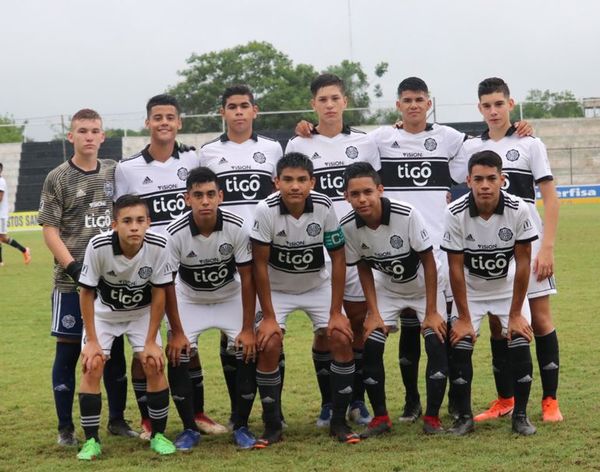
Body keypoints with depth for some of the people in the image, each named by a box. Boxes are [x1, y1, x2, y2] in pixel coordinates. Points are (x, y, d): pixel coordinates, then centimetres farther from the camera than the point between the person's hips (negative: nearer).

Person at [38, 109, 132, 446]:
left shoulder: (114, 172, 8)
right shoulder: (58, 179, -3)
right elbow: (50, 230, -6)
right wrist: (73, 267, -16)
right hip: (72, 281, -4)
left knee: (115, 349, 10)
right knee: (68, 351, 1)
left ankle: (117, 419, 23)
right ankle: (66, 428, 10)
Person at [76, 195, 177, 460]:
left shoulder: (158, 246, -29)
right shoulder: (98, 246, -31)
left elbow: (159, 294, -15)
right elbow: (86, 293, -17)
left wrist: (151, 342, -12)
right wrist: (92, 340, -15)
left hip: (142, 313, 1)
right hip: (103, 312, -1)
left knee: (154, 365, -12)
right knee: (92, 366, -15)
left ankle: (158, 435, 6)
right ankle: (91, 440, -3)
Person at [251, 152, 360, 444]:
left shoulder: (324, 208, -22)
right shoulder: (266, 210, -26)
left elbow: (338, 259, -13)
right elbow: (260, 264, -19)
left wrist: (336, 313, -14)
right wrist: (268, 317, -19)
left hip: (318, 286, 1)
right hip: (277, 288, -1)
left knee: (342, 340, -13)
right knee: (266, 345, -18)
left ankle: (339, 421, 1)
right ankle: (272, 424, -2)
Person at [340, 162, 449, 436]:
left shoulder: (407, 215, -32)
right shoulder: (348, 226, -21)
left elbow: (428, 261, -21)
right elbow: (364, 268, -5)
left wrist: (431, 312, -18)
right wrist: (374, 312, -10)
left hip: (423, 286, -3)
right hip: (386, 288, 3)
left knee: (437, 344, -17)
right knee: (370, 346, -11)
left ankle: (432, 417, -2)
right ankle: (380, 417, 5)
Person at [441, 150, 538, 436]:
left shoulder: (518, 210, -24)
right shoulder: (456, 213, -24)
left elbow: (523, 262, -16)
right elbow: (456, 267, -17)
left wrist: (515, 313, -14)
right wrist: (464, 317, -14)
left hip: (509, 287, 0)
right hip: (469, 289, 0)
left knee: (520, 346, -13)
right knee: (459, 346, -12)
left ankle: (520, 415, 5)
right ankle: (464, 416, 6)